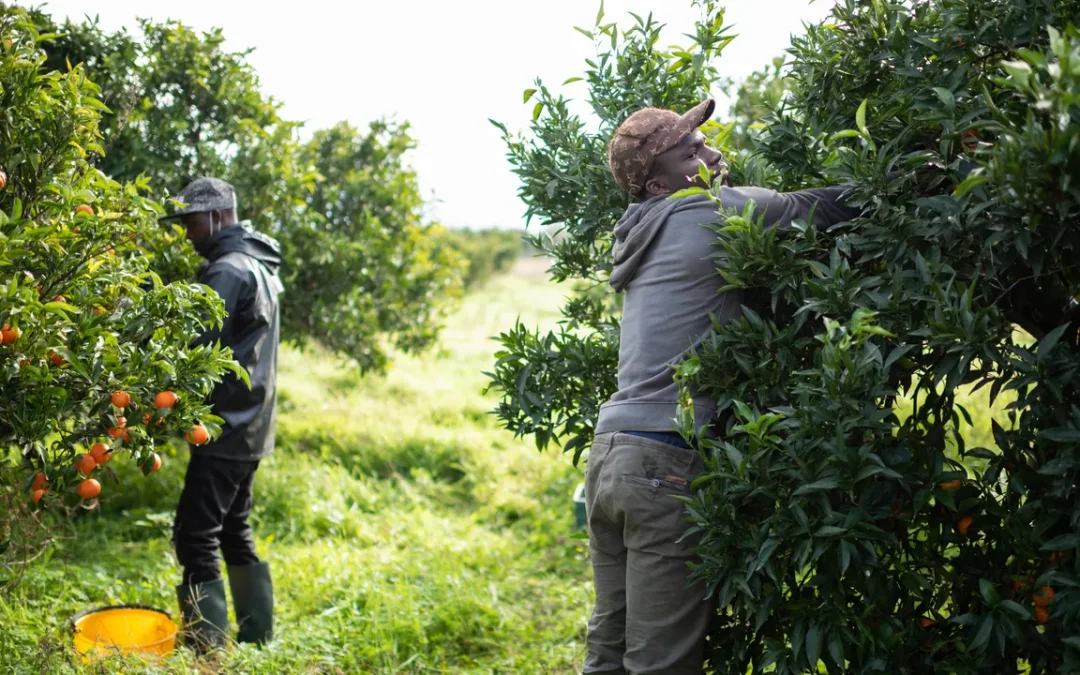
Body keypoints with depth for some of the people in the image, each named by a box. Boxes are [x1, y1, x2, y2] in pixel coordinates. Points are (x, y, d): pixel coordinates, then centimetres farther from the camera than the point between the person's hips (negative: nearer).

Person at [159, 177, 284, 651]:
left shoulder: (228, 270, -15)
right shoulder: (258, 265, 16)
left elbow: (193, 340, -23)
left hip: (226, 428, -10)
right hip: (251, 424, 10)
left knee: (195, 536, -7)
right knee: (234, 531, 18)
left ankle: (208, 652, -6)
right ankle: (257, 636, 25)